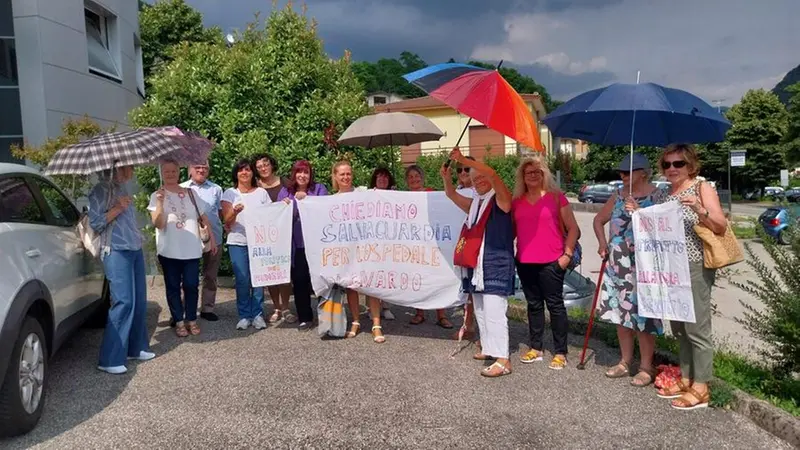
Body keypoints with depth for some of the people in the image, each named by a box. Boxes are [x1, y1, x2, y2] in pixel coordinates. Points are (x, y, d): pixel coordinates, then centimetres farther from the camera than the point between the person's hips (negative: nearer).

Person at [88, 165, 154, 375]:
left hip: (135, 249, 8)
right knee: (124, 302, -13)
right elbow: (95, 222, -13)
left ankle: (136, 348, 21)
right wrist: (117, 208, -18)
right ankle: (110, 360, -8)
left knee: (139, 300, 9)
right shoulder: (100, 191, -7)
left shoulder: (123, 187, 16)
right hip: (117, 252, -8)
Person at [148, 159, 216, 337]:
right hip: (169, 250, -1)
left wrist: (211, 238, 8)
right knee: (173, 286, 5)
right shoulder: (157, 196, 1)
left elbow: (203, 217, 13)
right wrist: (160, 202, -19)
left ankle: (192, 320, 14)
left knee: (191, 285, 3)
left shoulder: (190, 193, 9)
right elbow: (158, 224, -9)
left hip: (192, 249, 2)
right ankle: (179, 322, 13)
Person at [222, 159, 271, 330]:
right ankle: (244, 315, 8)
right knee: (242, 280, -4)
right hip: (238, 242, -1)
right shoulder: (230, 193, 7)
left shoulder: (262, 192, 11)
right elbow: (227, 220, -2)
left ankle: (257, 315, 7)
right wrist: (235, 211, -21)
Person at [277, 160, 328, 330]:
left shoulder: (319, 188, 7)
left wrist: (306, 199, -16)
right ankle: (305, 318, 13)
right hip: (296, 244, 2)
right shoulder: (285, 191, 13)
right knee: (299, 280, 2)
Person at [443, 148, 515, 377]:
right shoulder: (474, 204, 17)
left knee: (493, 310, -13)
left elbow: (492, 174, -21)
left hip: (496, 263, -8)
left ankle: (503, 360, -11)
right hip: (477, 263, 9)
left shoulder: (501, 199, -5)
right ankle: (488, 348, 29)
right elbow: (452, 195, 20)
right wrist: (447, 177, 0)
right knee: (480, 309, 15)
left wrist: (464, 160, -23)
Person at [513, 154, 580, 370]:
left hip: (551, 262, -4)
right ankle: (535, 348, 21)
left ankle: (560, 353, 7)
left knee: (555, 304, 0)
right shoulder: (517, 201, 10)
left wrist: (567, 254, -7)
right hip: (525, 262, 4)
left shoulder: (556, 196, -1)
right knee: (533, 304, 12)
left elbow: (573, 228, -1)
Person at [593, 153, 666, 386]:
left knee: (642, 312, -4)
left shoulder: (656, 196, -6)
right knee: (620, 310, 11)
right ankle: (625, 361, 24)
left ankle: (646, 367, 9)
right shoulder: (619, 195, 12)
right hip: (617, 263, 7)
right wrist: (602, 243, 9)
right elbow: (599, 220, 22)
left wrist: (638, 211, -27)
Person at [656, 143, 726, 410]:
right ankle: (686, 379, 24)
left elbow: (721, 227, -12)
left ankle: (700, 388, 5)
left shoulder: (702, 188, -5)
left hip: (695, 267, -7)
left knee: (697, 329, -3)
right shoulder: (665, 195, 13)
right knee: (678, 327, 13)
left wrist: (700, 209, -28)